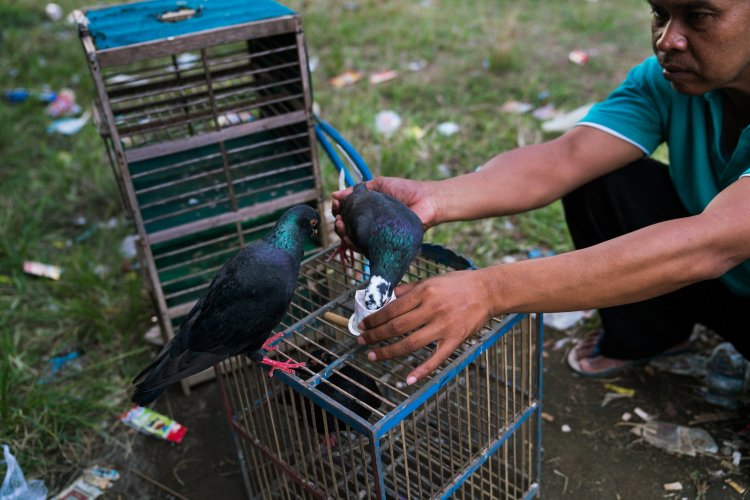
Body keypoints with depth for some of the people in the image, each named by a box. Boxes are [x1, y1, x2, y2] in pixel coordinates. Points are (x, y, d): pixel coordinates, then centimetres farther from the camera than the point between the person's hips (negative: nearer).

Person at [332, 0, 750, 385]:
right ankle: (642, 336, 8)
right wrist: (434, 199, -43)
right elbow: (564, 158, -25)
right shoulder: (666, 78, -14)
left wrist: (493, 289, -53)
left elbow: (712, 244, -45)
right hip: (714, 283, 4)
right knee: (598, 173, -15)